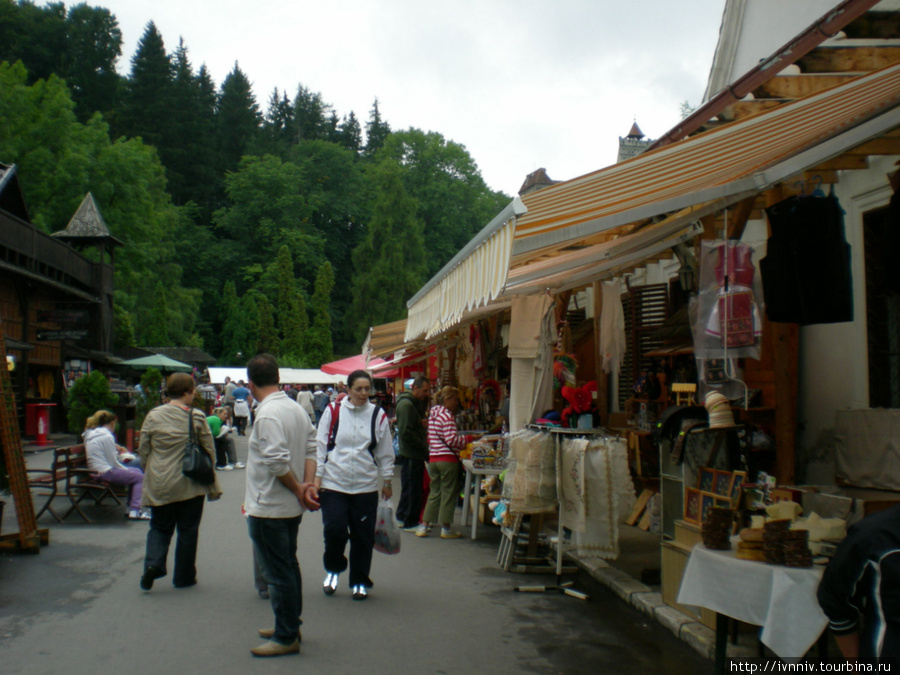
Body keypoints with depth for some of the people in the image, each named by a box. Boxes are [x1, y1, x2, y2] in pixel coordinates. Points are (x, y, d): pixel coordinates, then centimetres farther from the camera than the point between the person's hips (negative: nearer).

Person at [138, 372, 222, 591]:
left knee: (160, 527, 18)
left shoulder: (153, 416, -2)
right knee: (188, 530, 10)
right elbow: (209, 451, -5)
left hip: (159, 485, 2)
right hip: (190, 485, -2)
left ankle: (153, 563, -3)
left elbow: (143, 451, 4)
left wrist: (149, 474, 19)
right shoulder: (197, 417, -10)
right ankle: (184, 577, 18)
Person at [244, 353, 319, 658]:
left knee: (277, 573, 2)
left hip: (268, 509, -9)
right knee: (288, 567, 20)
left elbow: (277, 462, -27)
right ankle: (289, 626, 33)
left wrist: (298, 489, -13)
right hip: (291, 507, 9)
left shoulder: (267, 414, -21)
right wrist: (308, 485, -6)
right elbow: (311, 449, 4)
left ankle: (286, 637, 12)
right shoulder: (296, 408, 6)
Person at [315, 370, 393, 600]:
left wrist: (387, 481, 10)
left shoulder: (378, 416, 3)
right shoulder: (333, 411, -1)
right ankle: (333, 569, 23)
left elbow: (385, 452, 10)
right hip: (333, 484, -1)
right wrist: (318, 476, -1)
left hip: (365, 486, 2)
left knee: (363, 537, 6)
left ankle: (359, 582, 25)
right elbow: (321, 445, 3)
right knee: (334, 530, -7)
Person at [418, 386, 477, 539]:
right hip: (448, 459, -8)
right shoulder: (447, 416, -13)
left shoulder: (433, 414, 14)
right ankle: (445, 528, 9)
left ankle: (424, 526, 14)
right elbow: (452, 440, -19)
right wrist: (470, 438, -12)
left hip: (433, 458, 8)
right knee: (448, 494, 3)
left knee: (434, 493, 15)